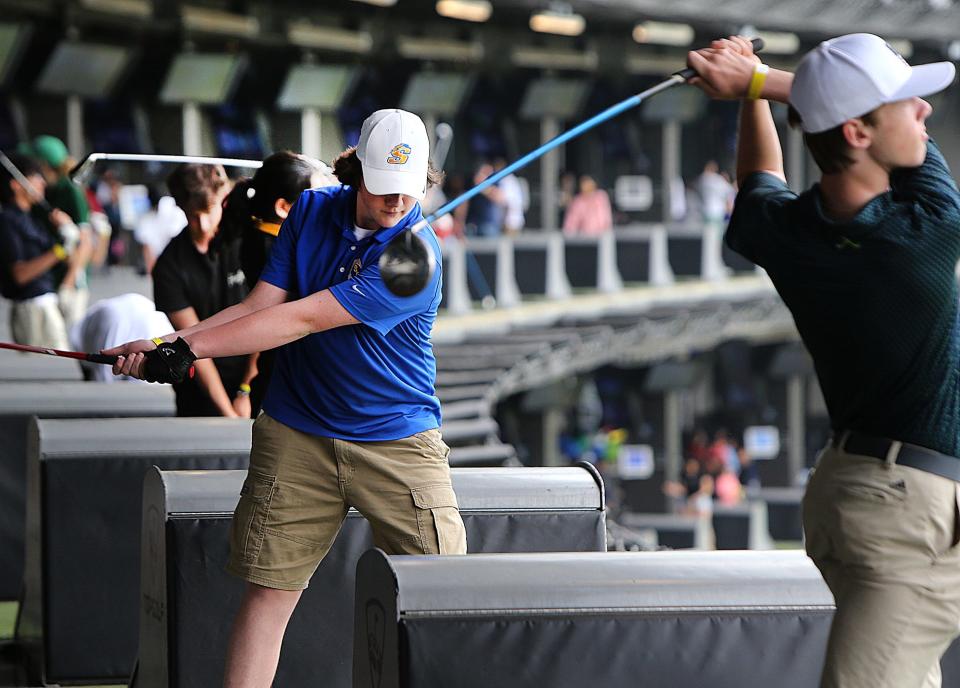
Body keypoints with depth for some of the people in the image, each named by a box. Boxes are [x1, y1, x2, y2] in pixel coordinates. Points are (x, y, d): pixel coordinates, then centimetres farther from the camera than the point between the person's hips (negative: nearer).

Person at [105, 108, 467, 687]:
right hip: (298, 436, 4)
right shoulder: (311, 211, 2)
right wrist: (163, 347, -12)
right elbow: (260, 307, 1)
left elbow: (302, 319, -20)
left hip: (398, 441, -3)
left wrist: (190, 348, -20)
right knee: (266, 589, 1)